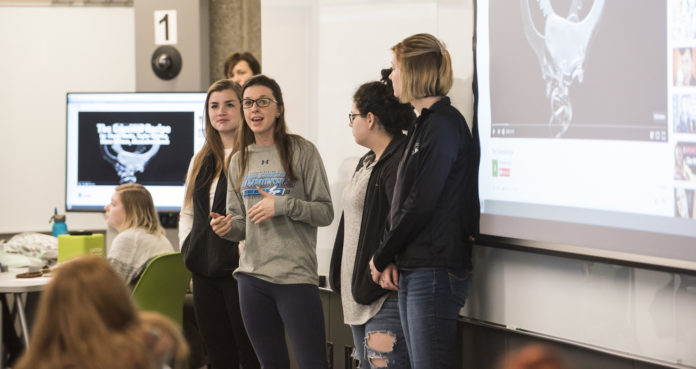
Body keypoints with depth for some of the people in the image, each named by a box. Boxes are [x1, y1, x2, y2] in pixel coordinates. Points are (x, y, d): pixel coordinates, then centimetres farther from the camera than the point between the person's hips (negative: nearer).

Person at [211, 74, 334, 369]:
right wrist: (227, 226, -5)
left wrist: (283, 205, -17)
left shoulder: (302, 152, -3)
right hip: (252, 275, 5)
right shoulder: (239, 161, 13)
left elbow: (326, 212, -4)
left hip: (296, 275, -5)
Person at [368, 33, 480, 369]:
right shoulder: (424, 124, 17)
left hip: (436, 270, -9)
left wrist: (382, 256, -7)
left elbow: (421, 203, -16)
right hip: (412, 271, 10)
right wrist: (389, 257, 3)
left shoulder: (444, 124, -12)